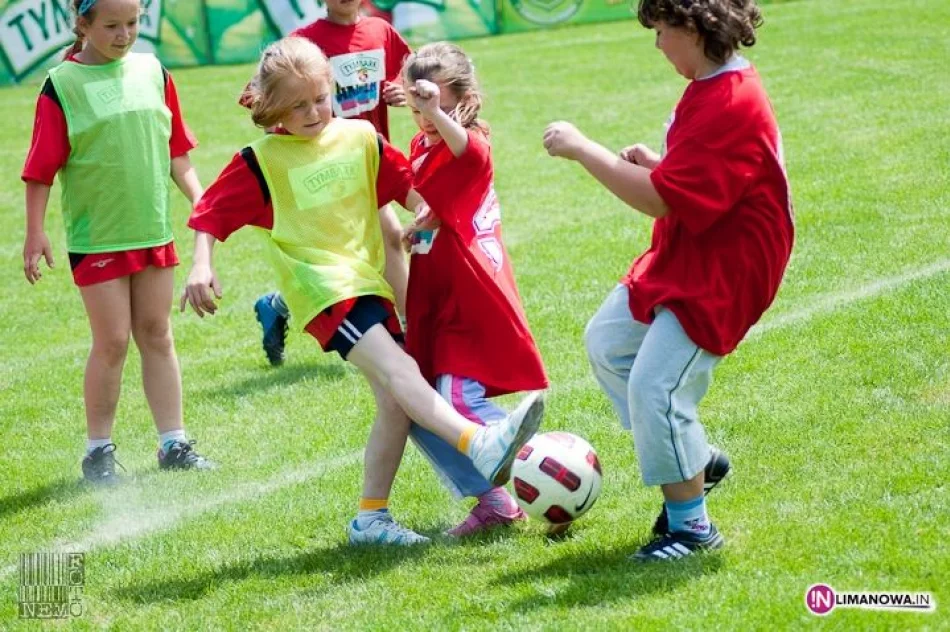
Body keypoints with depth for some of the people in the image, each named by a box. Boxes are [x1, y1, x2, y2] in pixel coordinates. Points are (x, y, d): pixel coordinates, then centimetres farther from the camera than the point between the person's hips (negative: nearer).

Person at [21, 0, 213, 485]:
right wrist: (34, 234, -10)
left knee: (157, 336, 10)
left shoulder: (153, 72, 4)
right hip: (96, 237, -4)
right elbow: (41, 168, -8)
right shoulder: (62, 86, -9)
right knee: (112, 342, -1)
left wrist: (198, 199, 6)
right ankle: (98, 450, 12)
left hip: (153, 229, 4)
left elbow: (175, 148, 12)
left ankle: (173, 443, 16)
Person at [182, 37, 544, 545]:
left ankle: (370, 518, 12)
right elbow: (211, 214, -1)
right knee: (399, 370, -26)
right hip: (321, 290, -6)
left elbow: (404, 184, 19)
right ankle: (483, 446, -45)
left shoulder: (360, 138, 8)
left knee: (396, 401, 2)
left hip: (370, 281, 7)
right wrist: (201, 267, -14)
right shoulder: (260, 161, -3)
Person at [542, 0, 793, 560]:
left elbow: (662, 200, -29)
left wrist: (583, 149, -23)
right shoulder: (717, 85, 6)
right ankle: (693, 457, 29)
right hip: (679, 260, 11)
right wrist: (652, 163, -1)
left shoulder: (731, 106, -27)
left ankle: (691, 528, 3)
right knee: (607, 341, 19)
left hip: (720, 274, -11)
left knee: (654, 387, -13)